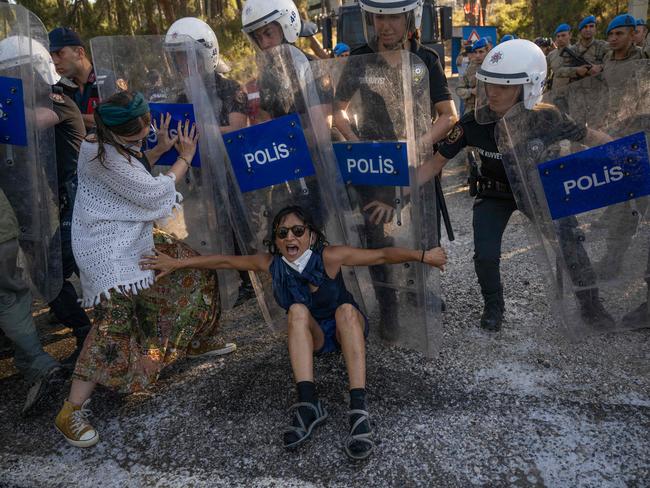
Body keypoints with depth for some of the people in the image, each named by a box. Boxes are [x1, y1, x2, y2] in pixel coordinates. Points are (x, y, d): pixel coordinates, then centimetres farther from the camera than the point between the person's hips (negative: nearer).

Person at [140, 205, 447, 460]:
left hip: (347, 331, -2)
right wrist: (178, 263, -5)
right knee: (298, 310, -28)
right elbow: (225, 261, -6)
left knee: (346, 309, -34)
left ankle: (358, 410, -45)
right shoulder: (271, 263, -13)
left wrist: (422, 256, -33)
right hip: (311, 337, 2)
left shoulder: (330, 257, -23)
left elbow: (382, 255, -25)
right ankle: (308, 405, -38)